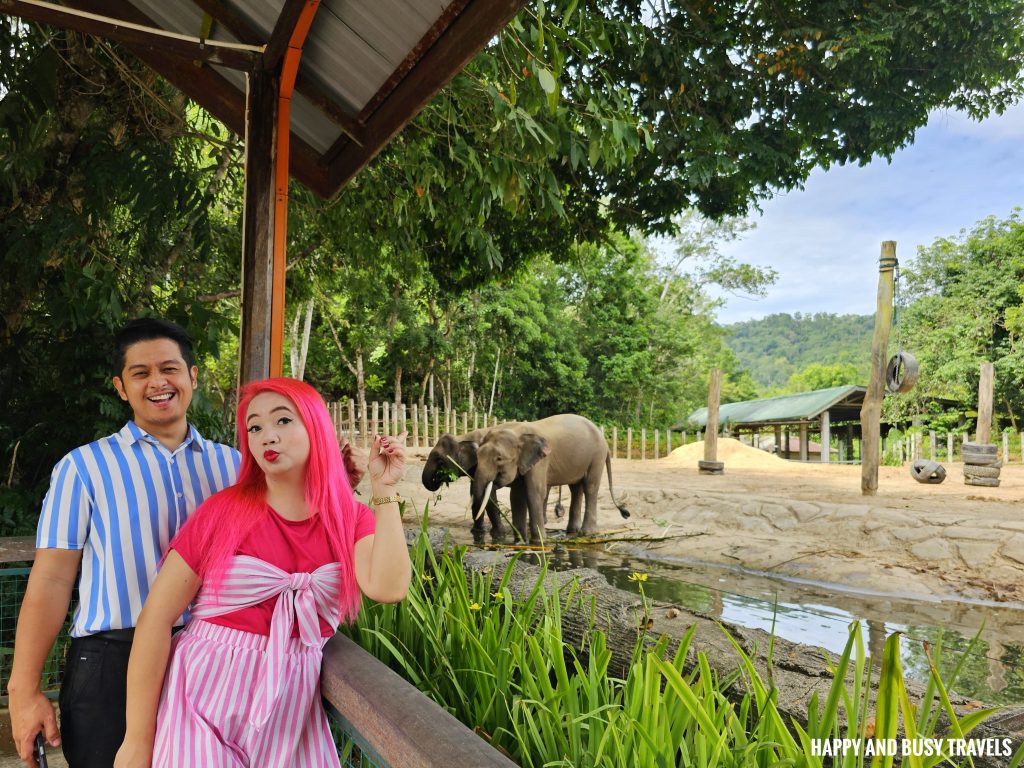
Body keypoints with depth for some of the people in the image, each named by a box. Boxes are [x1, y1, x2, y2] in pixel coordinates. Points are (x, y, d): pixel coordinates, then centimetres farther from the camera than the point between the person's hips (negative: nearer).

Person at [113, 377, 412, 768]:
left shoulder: (351, 520, -4)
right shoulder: (223, 511, -10)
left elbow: (388, 587, -22)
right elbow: (156, 619, -9)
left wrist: (384, 490, -19)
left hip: (291, 710, 3)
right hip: (206, 701, -2)